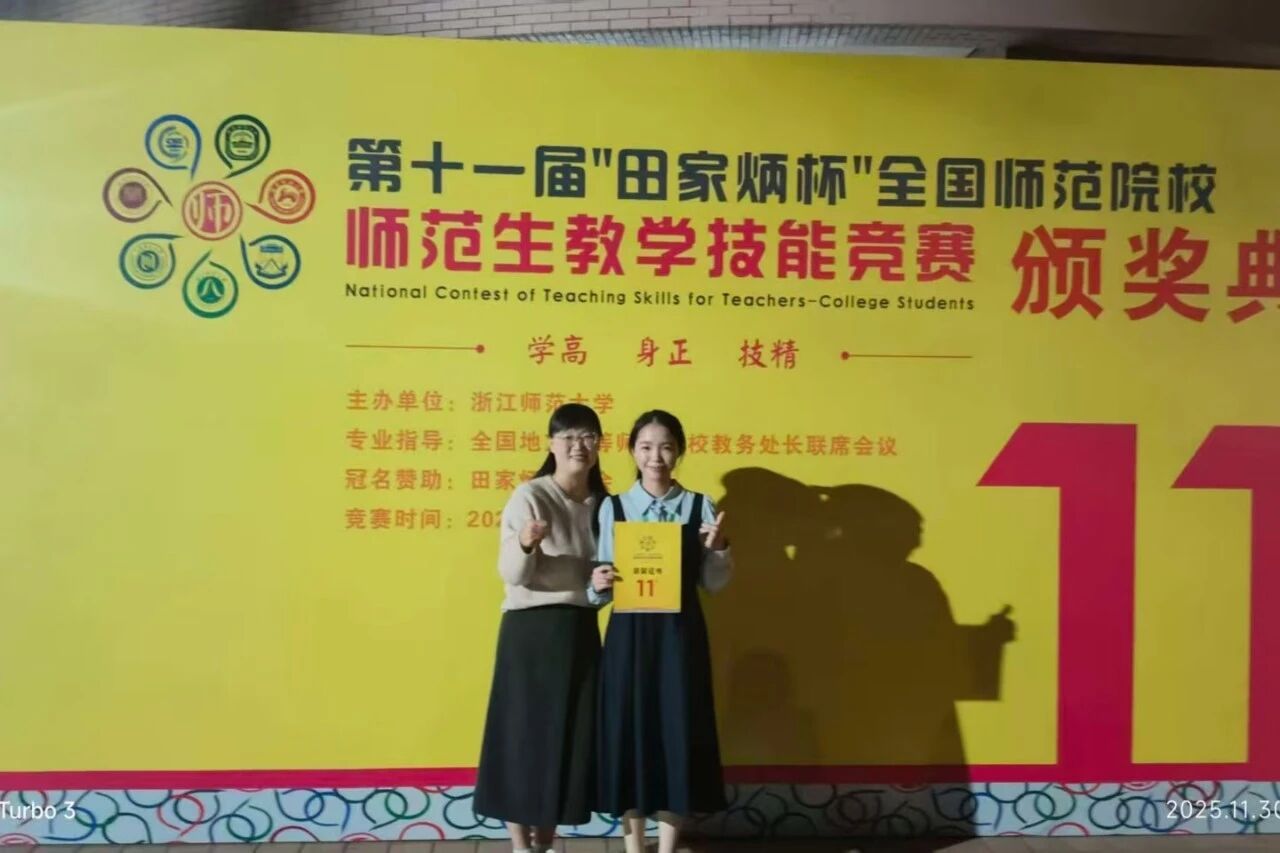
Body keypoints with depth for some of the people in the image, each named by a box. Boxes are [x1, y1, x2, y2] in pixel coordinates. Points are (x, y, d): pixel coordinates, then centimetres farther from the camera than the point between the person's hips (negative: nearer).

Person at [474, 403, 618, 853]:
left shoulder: (602, 503, 8)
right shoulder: (529, 497, -11)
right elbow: (512, 575, -14)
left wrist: (607, 580, -1)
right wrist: (525, 544, -33)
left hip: (581, 629, 6)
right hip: (531, 629, -6)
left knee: (571, 735, 9)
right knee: (523, 731, 0)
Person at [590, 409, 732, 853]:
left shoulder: (700, 506, 2)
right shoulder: (612, 507, 2)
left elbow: (713, 583, 3)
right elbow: (603, 586, 4)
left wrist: (717, 549, -14)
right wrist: (600, 584, -18)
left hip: (681, 633, 0)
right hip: (629, 634, 0)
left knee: (678, 732, 3)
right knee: (628, 731, 4)